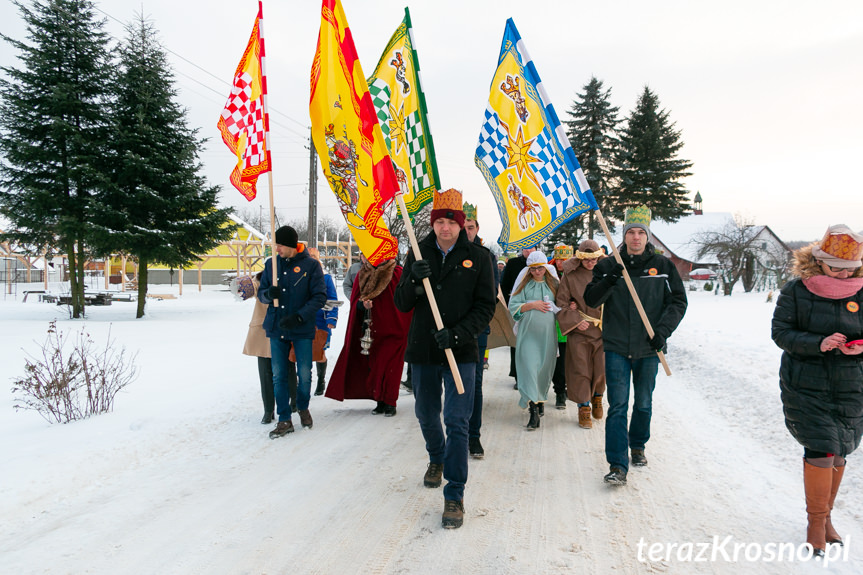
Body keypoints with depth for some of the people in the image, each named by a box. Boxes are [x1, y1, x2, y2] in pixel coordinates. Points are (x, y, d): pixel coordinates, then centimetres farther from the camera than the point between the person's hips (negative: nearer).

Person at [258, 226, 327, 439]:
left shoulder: (311, 265, -6)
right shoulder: (271, 264, 6)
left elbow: (320, 297, -8)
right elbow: (261, 293, 11)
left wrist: (299, 316, -19)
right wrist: (269, 294, -14)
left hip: (302, 329, -3)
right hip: (276, 328, 3)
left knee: (304, 374, 4)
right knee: (278, 375, 4)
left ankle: (303, 408, 31)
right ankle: (284, 420, 13)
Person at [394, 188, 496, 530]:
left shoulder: (477, 258, -2)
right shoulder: (418, 254, 4)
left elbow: (485, 307, -4)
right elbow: (401, 304, 3)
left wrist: (457, 334, -18)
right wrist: (414, 280, -18)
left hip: (461, 352, -3)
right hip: (422, 351, 3)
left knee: (457, 422, -8)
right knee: (426, 414, 19)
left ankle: (455, 494, 4)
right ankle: (437, 459, 48)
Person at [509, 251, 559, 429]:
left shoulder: (553, 283, 12)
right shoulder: (524, 284, 6)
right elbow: (513, 306, 0)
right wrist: (532, 305, -10)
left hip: (548, 332, 3)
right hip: (528, 332, -2)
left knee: (545, 368, 7)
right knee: (529, 366, -12)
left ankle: (540, 401, 26)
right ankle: (533, 409, -13)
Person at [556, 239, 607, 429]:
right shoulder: (570, 275, -2)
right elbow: (562, 303, 1)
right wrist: (575, 320, -11)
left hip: (602, 329, 2)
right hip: (578, 330, -1)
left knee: (602, 368, 5)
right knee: (580, 370, 0)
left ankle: (597, 397, 32)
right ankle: (583, 408, 12)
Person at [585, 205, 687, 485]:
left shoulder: (662, 266, 3)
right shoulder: (609, 265, 2)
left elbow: (678, 301, 4)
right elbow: (591, 300, -2)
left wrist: (663, 330, -9)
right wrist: (608, 281, -20)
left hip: (648, 348, 1)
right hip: (616, 348, -1)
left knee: (644, 404, 15)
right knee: (618, 406, -5)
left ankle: (638, 446, 38)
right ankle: (618, 465, -3)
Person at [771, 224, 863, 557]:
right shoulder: (796, 291, -5)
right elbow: (780, 332, -8)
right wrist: (818, 344, -22)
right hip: (805, 386, -3)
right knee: (822, 450, -9)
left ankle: (826, 516, 30)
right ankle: (816, 521, 9)